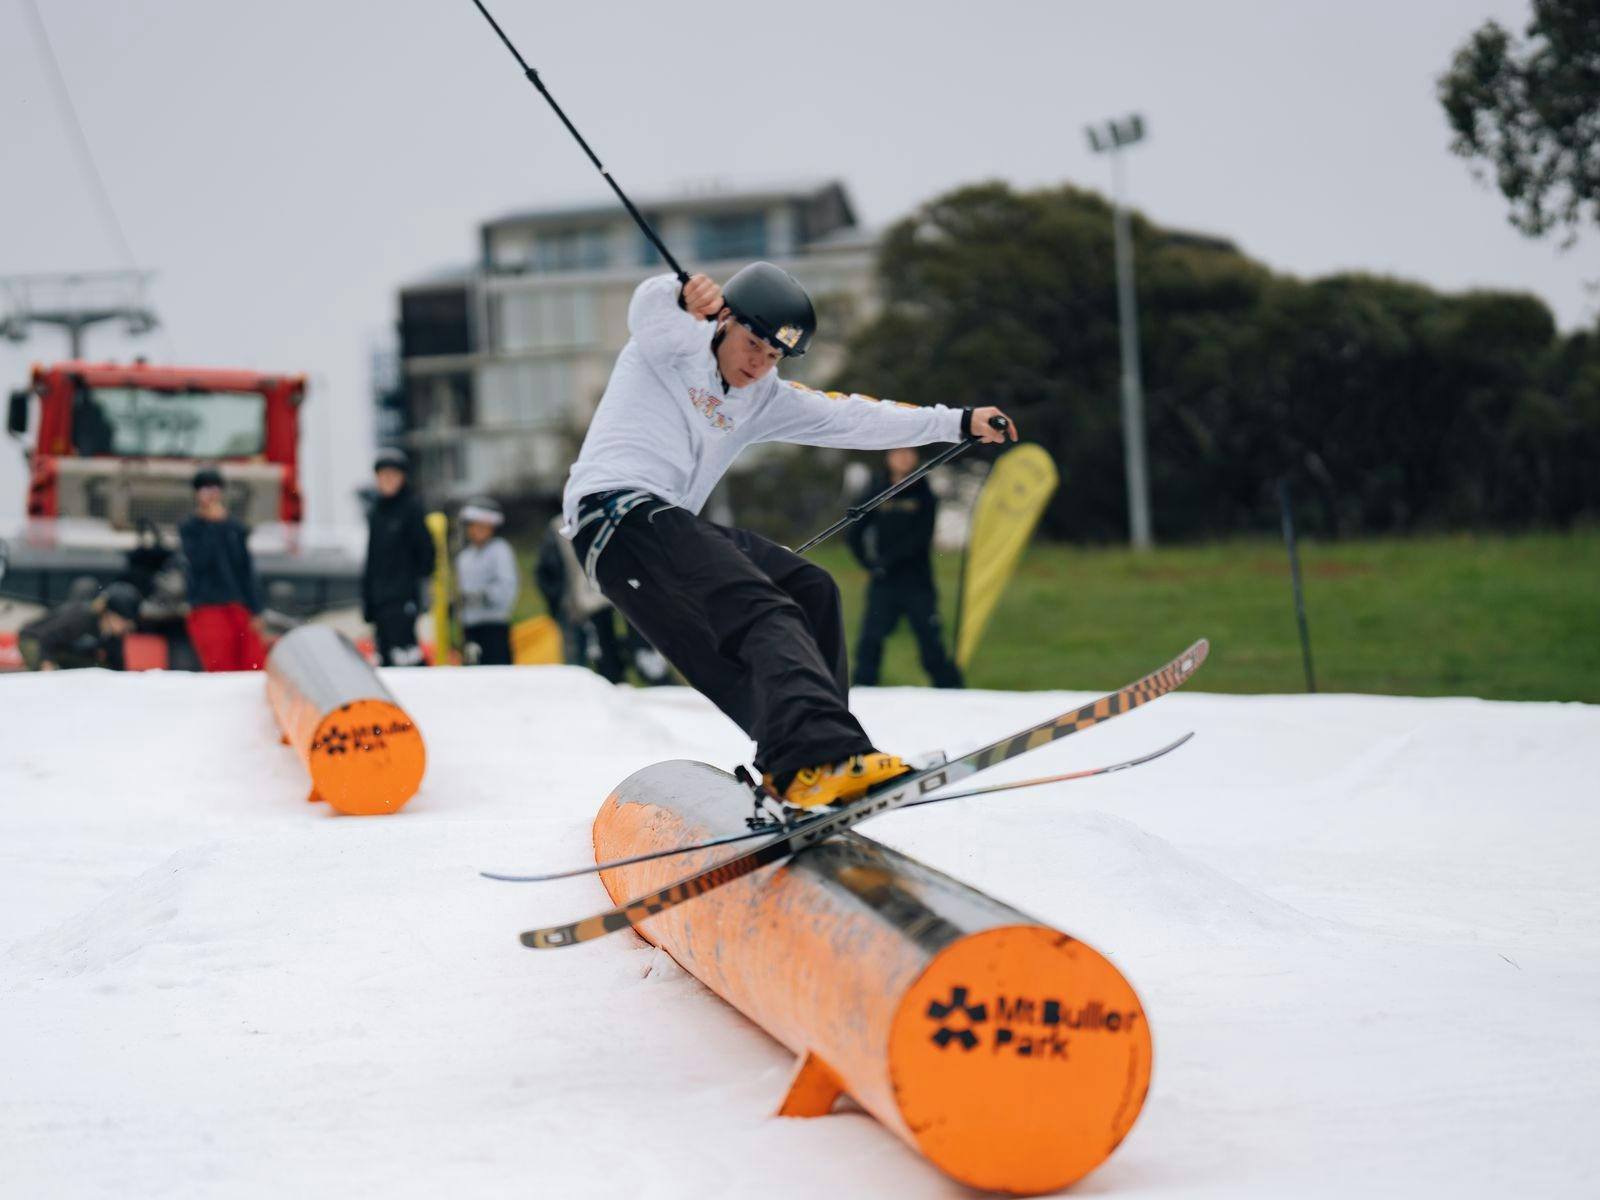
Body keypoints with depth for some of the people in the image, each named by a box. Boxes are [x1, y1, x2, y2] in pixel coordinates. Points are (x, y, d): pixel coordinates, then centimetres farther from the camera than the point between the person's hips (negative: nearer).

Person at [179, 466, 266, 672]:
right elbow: (199, 561, -12)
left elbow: (247, 570, 13)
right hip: (208, 608, -4)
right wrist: (213, 525, -7)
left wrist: (255, 611, 6)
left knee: (255, 666, -7)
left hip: (239, 607, 4)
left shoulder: (235, 528, 13)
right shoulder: (189, 528, 4)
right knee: (221, 671, -13)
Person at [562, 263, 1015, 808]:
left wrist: (960, 422, 20)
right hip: (618, 509, -9)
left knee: (811, 591, 7)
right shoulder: (678, 339, 3)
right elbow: (650, 308, -21)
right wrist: (685, 297, -46)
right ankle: (817, 760, -45)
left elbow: (850, 418, 22)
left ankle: (798, 763, 2)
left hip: (666, 523, 10)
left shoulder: (760, 400, 23)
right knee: (762, 612, -25)